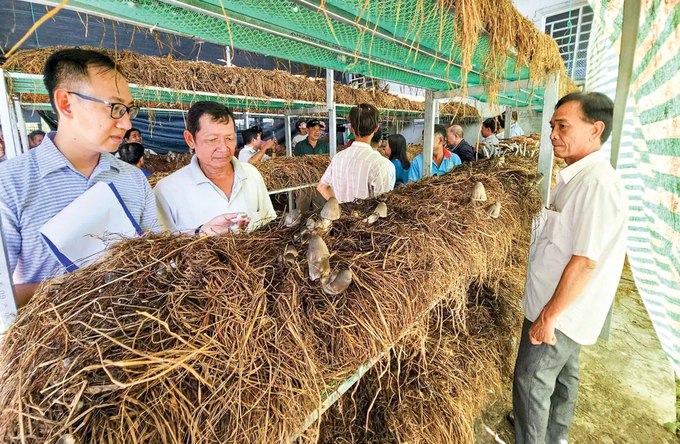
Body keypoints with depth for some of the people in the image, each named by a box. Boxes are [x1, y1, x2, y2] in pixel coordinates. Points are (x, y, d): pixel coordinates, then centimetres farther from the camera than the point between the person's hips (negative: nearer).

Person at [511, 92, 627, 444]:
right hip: (565, 309, 9)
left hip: (559, 312, -9)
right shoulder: (577, 177, 6)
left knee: (531, 381, 6)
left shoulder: (597, 183, -25)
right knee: (562, 375, 25)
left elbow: (585, 263, -27)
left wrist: (548, 316, -20)